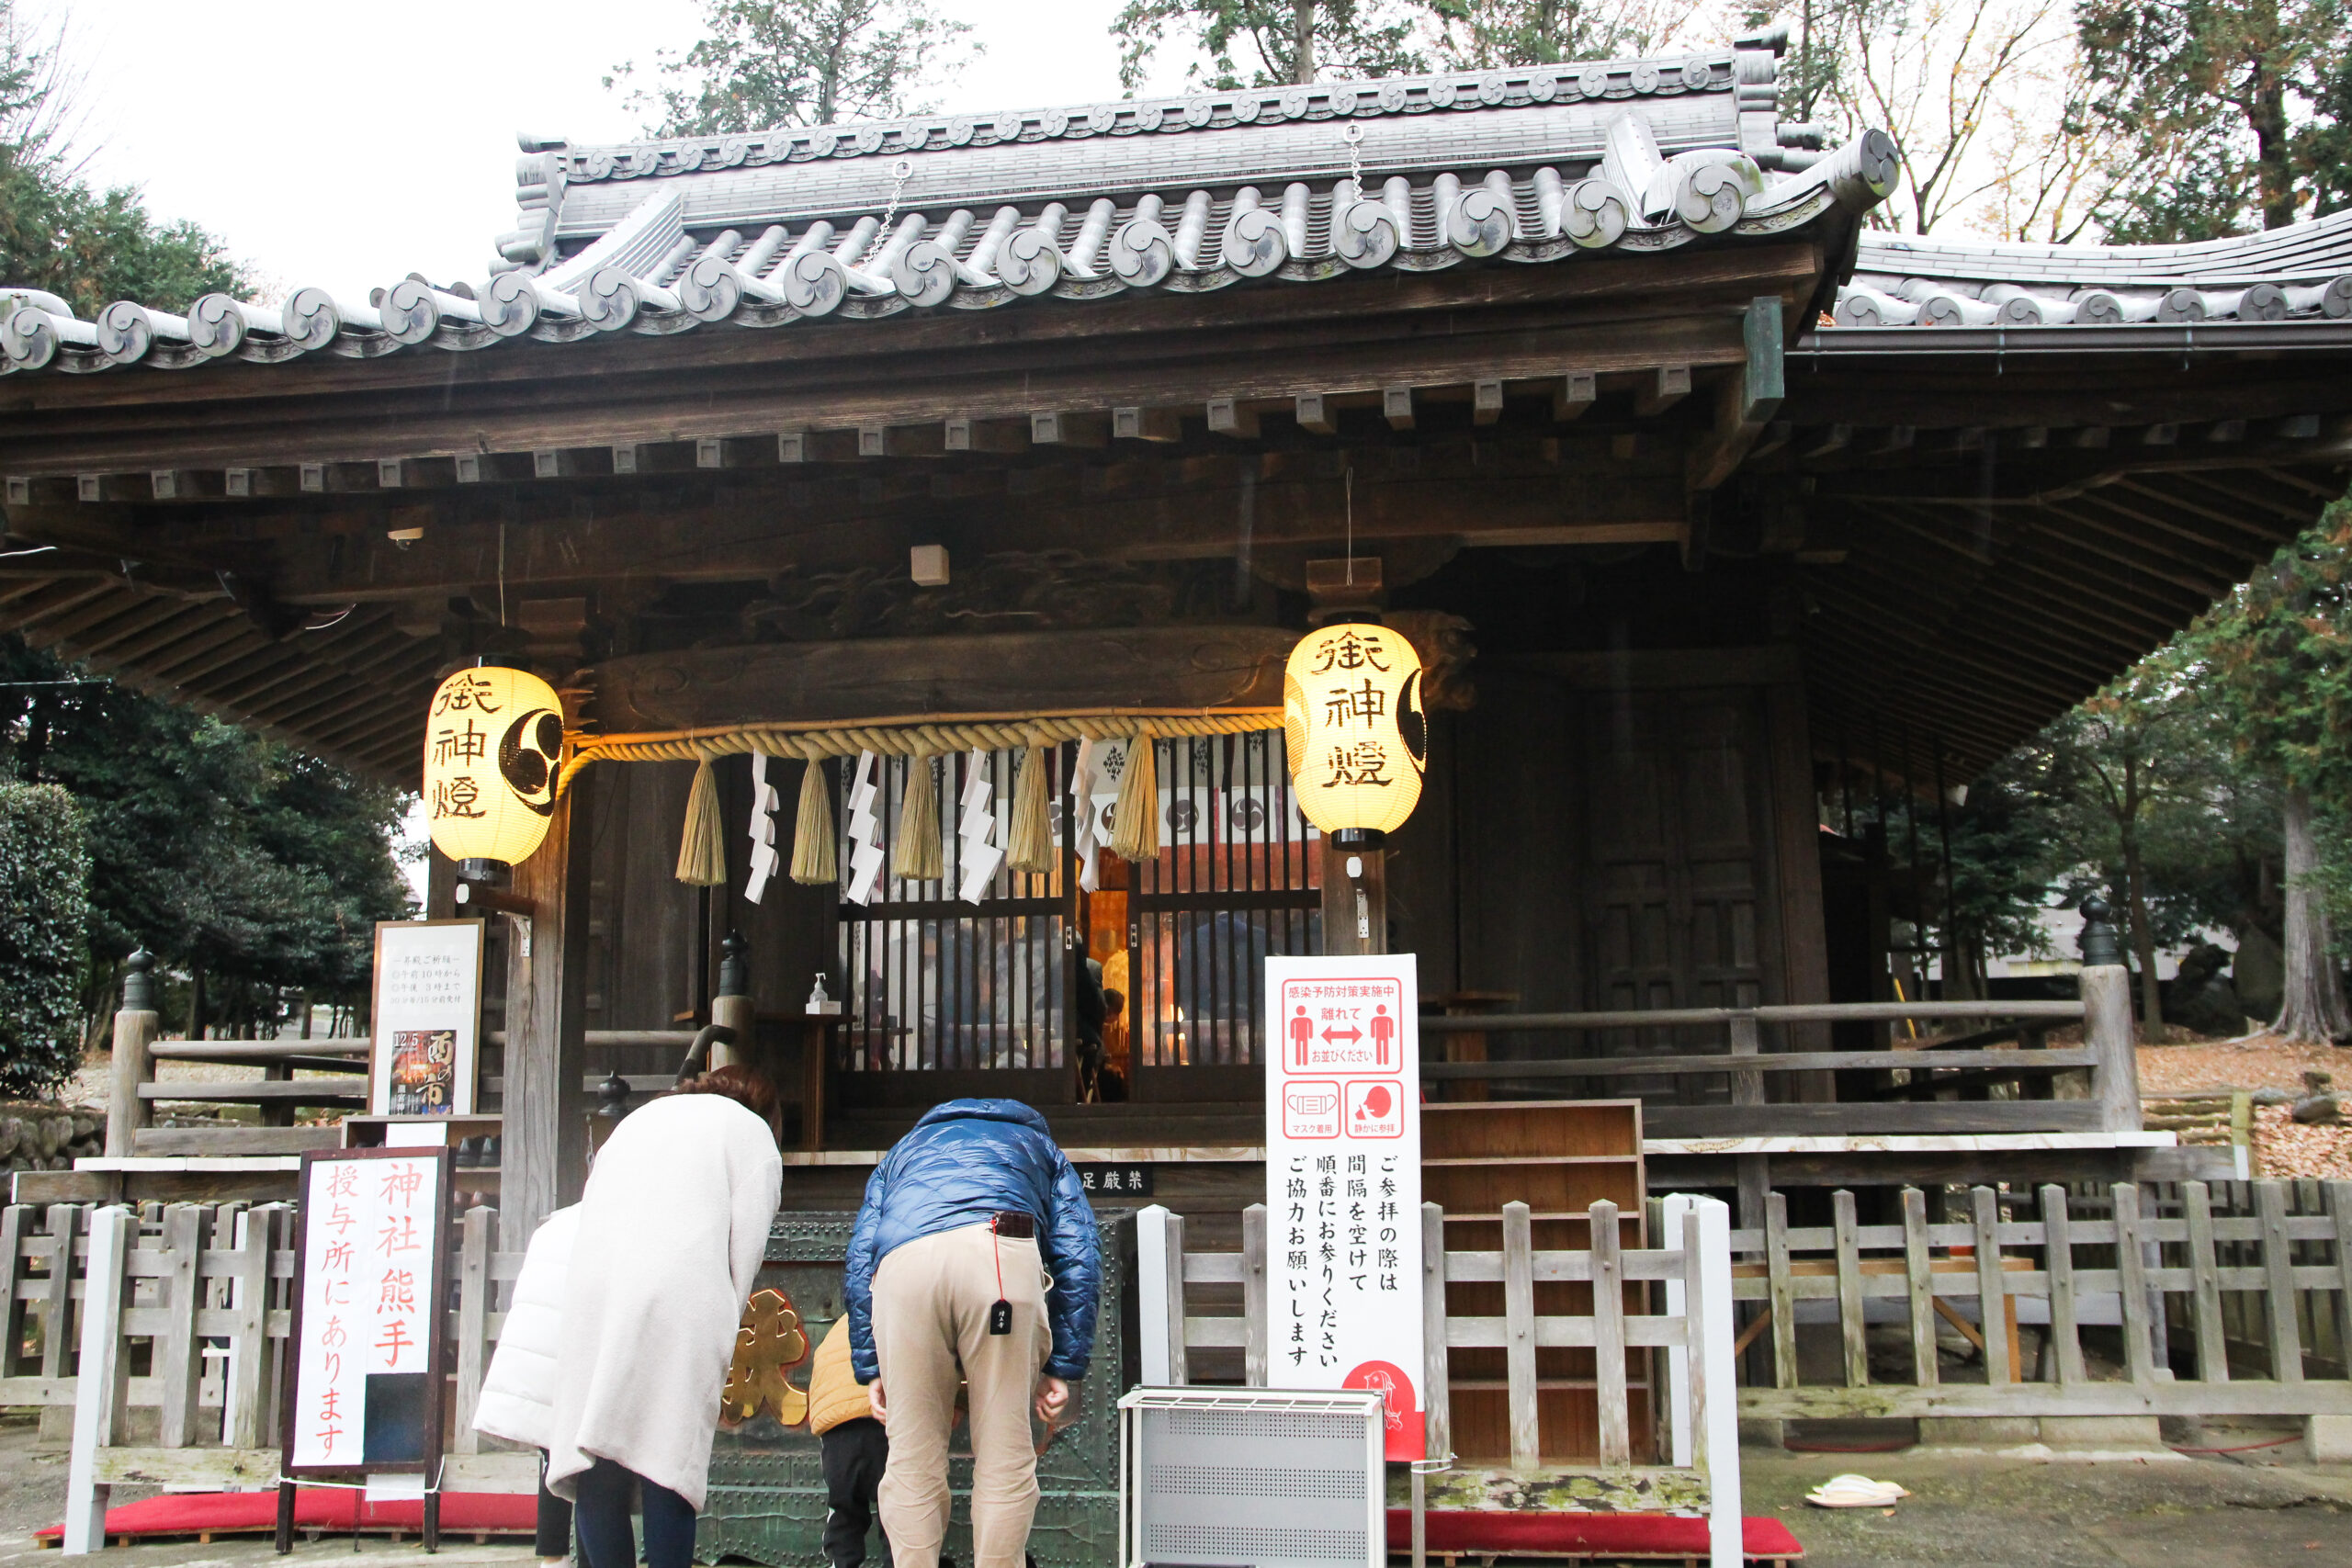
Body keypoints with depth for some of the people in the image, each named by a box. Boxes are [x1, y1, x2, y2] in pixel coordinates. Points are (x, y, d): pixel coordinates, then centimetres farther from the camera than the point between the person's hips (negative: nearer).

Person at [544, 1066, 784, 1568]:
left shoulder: (639, 1117, 32)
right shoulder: (751, 1131, 18)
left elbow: (590, 1213, 21)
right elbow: (746, 1244, 6)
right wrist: (724, 1328, 12)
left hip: (592, 1288, 4)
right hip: (678, 1300, -3)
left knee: (595, 1463, 4)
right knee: (670, 1461, -1)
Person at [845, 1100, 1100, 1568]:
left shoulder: (904, 1149, 43)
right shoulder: (1038, 1145, 39)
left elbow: (860, 1263, 28)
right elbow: (1079, 1258, 22)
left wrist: (870, 1369, 25)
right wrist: (1062, 1367, 19)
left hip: (903, 1263, 1)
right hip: (1000, 1254, -1)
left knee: (912, 1463, 9)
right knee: (1005, 1460, 7)